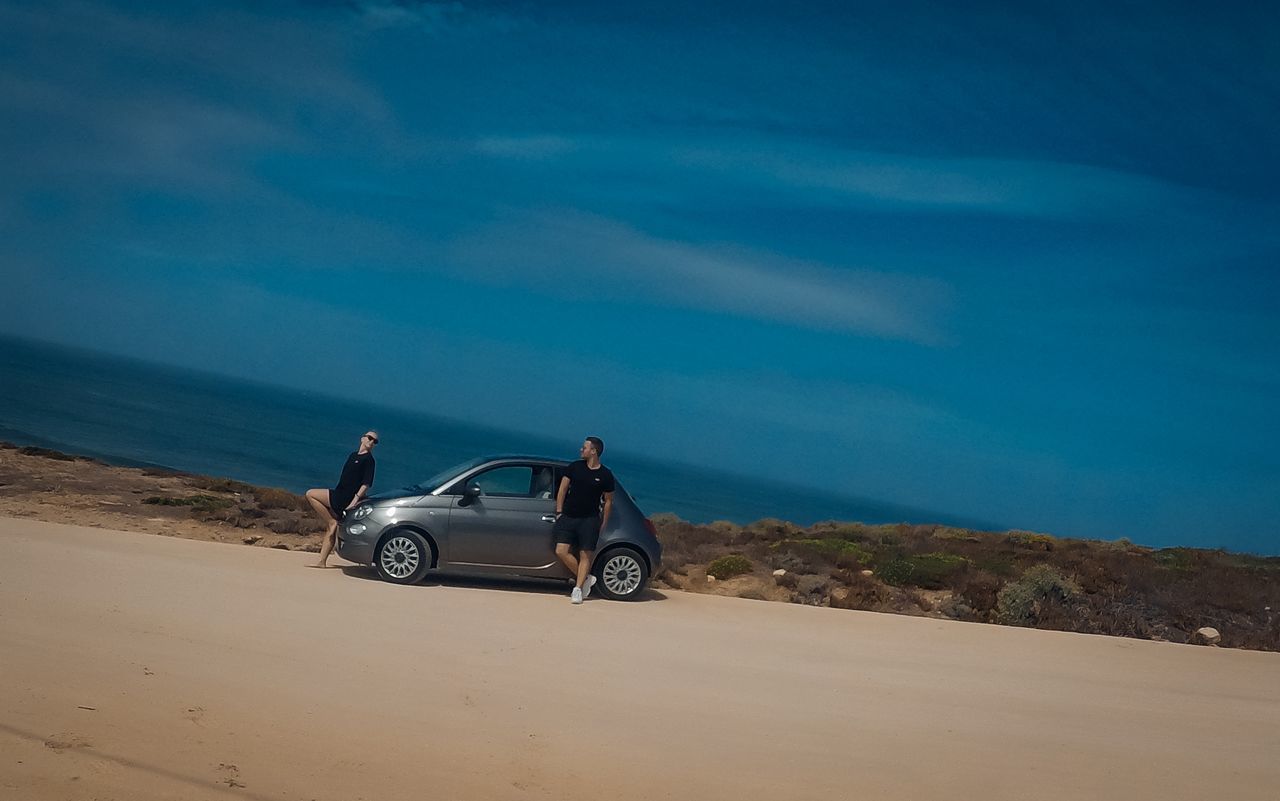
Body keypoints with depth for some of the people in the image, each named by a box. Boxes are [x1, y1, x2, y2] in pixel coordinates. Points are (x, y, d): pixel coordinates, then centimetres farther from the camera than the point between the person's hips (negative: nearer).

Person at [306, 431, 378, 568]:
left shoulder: (368, 459, -8)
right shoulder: (353, 455, 17)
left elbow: (366, 483, -16)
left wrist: (356, 499, -25)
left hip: (345, 499, -8)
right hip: (338, 498, 8)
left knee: (310, 494, -10)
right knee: (331, 530, 7)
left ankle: (332, 522, -10)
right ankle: (322, 562, 10)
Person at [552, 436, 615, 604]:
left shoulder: (605, 475, -2)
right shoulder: (574, 467, 3)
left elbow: (608, 501, 6)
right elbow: (562, 489, 8)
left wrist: (603, 524, 4)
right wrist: (559, 512, 3)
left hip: (590, 519, -2)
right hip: (568, 517, 3)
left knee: (585, 555, -4)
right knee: (561, 551, -7)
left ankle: (578, 588, 3)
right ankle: (586, 578, 7)